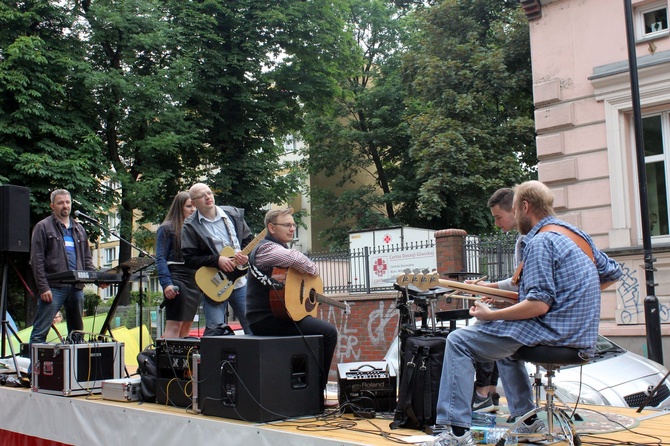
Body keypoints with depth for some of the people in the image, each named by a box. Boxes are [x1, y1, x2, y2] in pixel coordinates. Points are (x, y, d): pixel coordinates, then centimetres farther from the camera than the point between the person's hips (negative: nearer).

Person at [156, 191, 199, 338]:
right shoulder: (166, 228, -1)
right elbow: (160, 258, -7)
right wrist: (166, 283, -20)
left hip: (195, 280, 7)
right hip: (176, 279, -7)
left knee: (186, 325, 9)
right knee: (174, 325, -13)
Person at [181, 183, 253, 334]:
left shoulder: (234, 214, 5)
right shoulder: (190, 227, -6)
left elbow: (250, 240, 11)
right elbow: (189, 259, -11)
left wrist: (246, 256, -9)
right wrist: (217, 260, -20)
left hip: (240, 280, 3)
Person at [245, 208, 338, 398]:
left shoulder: (278, 248, 20)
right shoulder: (267, 248, -13)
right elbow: (296, 259, -32)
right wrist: (314, 270, -13)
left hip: (275, 314, 11)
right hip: (266, 318, -11)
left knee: (324, 329, 21)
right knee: (329, 332, -17)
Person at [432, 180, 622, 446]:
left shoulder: (540, 242, -14)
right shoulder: (577, 235, 14)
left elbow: (539, 304, -22)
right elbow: (612, 274, 23)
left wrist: (490, 315, -14)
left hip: (554, 332, -10)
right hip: (579, 333, 10)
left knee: (458, 341, -7)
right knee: (504, 343, 34)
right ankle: (527, 421, 30)